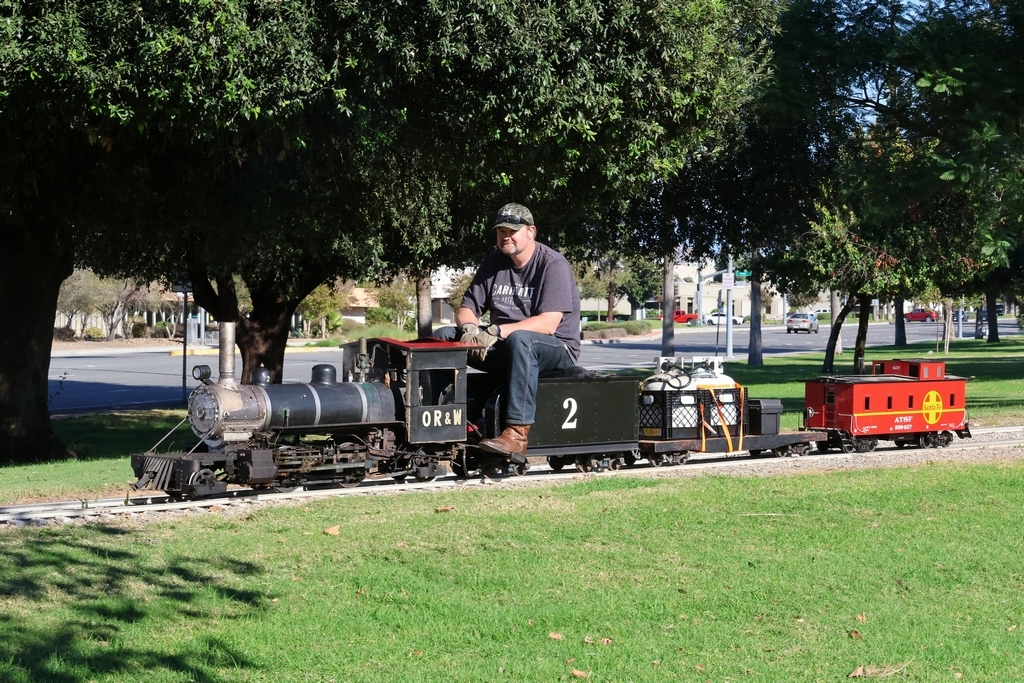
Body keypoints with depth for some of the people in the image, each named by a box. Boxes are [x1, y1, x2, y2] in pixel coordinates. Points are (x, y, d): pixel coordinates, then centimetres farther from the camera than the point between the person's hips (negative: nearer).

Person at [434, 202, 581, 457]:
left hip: (556, 348, -7)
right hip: (504, 347, 7)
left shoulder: (553, 264, -11)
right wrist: (470, 328, -18)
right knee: (443, 336, -9)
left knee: (520, 340, -40)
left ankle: (518, 433, -44)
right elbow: (466, 310, 8)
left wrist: (497, 331, -32)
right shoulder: (493, 264, 9)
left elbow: (548, 324, -23)